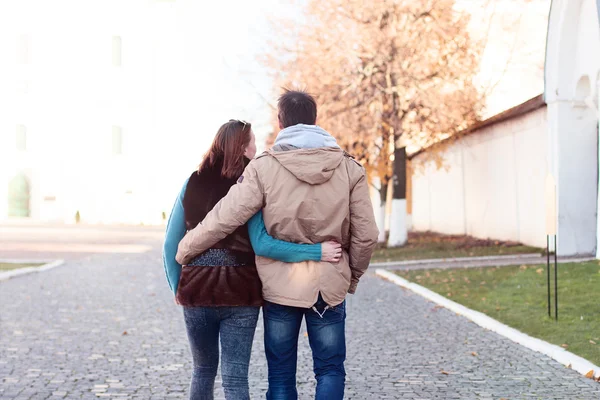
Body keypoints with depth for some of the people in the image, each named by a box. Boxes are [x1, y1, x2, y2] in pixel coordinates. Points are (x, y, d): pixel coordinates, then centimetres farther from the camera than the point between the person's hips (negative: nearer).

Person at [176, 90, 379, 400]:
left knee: (281, 375, 12)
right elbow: (366, 235, -2)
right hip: (330, 285, 1)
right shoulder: (349, 168, -2)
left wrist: (183, 251, 4)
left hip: (279, 285, 0)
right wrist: (352, 277, 14)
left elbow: (223, 219, -11)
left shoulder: (264, 167, -8)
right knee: (330, 370, 12)